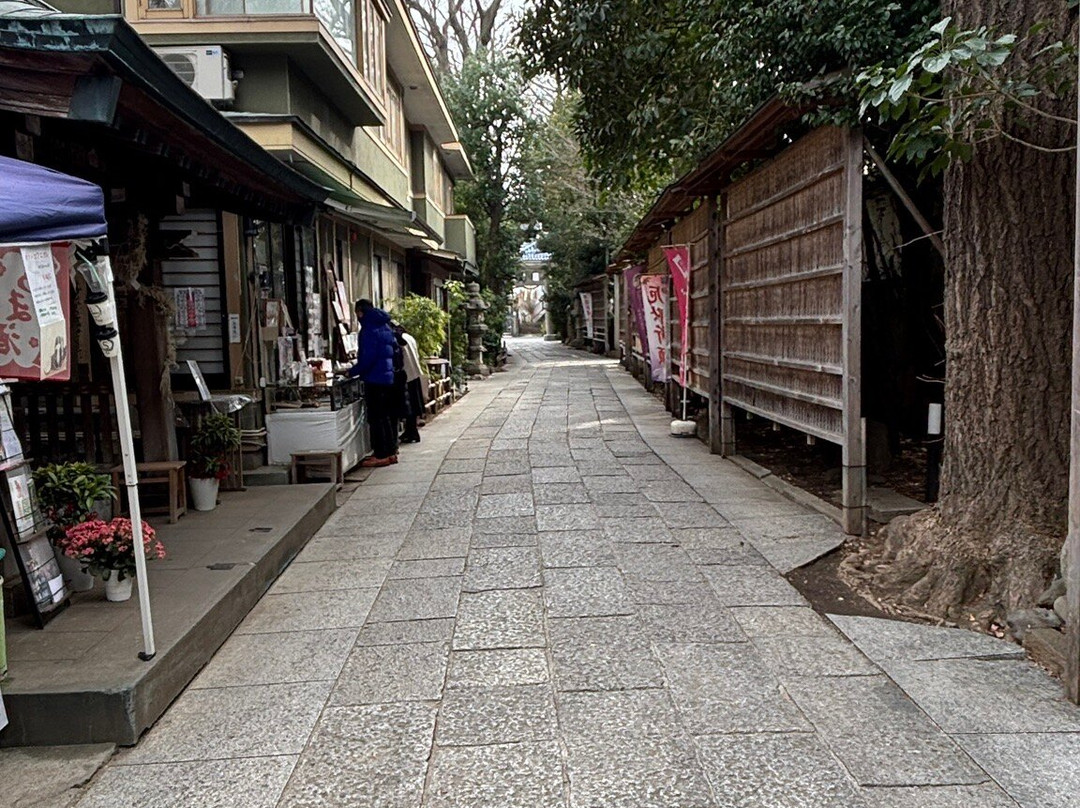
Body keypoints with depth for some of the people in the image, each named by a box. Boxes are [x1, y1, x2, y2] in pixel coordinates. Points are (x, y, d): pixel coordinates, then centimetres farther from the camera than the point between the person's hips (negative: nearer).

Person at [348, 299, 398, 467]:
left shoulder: (369, 330, -14)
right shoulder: (384, 326, 13)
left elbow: (368, 358, -20)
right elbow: (395, 350, 20)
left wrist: (352, 372, -9)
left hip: (376, 379, -9)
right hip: (389, 377, 9)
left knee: (376, 417, -5)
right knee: (388, 415, 13)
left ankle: (381, 455, -3)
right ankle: (391, 452, 19)